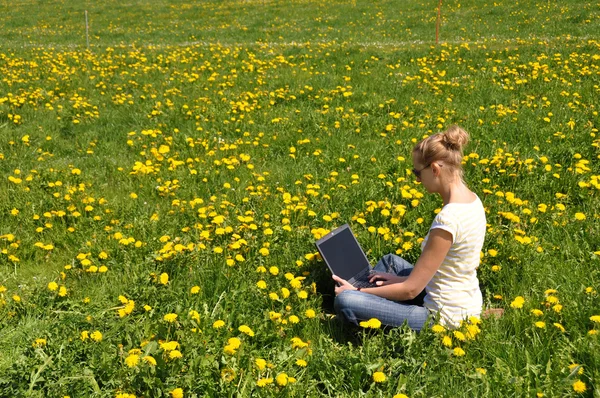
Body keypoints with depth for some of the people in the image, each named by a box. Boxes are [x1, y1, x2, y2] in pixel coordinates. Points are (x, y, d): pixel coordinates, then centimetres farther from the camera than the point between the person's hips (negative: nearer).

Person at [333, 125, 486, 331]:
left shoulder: (448, 219, -28)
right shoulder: (472, 199, 0)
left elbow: (411, 290, -21)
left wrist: (356, 291, -9)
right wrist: (402, 279, 8)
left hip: (444, 317, -10)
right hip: (464, 303, 10)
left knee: (345, 301, -18)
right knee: (390, 261, 27)